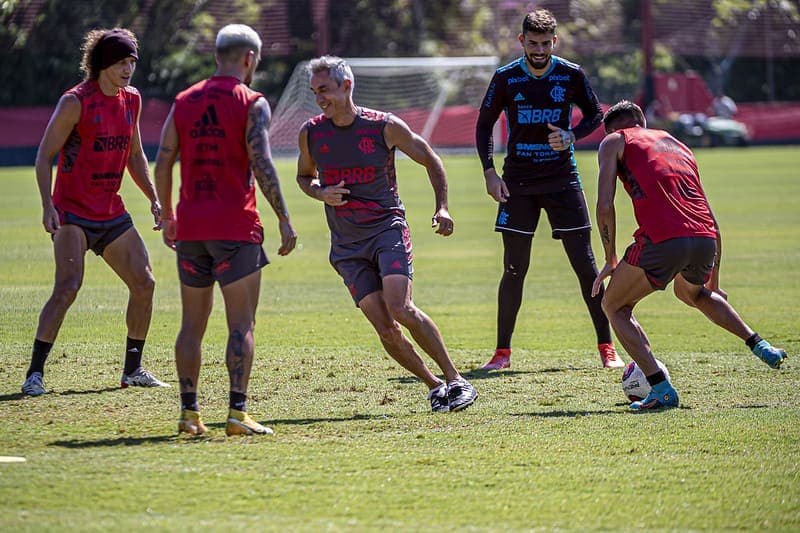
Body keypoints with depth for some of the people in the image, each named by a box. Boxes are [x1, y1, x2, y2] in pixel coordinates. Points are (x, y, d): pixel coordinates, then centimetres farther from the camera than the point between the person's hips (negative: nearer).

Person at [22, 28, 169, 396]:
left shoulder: (131, 101, 9)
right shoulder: (75, 102, -12)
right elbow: (45, 154, -10)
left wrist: (154, 199, 14)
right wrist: (48, 207, -19)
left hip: (111, 212, 7)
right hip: (73, 213, -7)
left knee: (144, 284, 4)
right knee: (68, 286, -21)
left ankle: (132, 370, 18)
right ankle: (34, 374, -18)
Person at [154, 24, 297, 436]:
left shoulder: (184, 101, 10)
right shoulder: (253, 104, -4)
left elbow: (163, 164, 10)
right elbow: (261, 163, -14)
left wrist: (167, 216, 21)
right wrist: (284, 220, -11)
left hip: (190, 228, 5)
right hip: (235, 227, -5)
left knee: (192, 323, 11)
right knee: (241, 324, -2)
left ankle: (189, 412, 8)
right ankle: (237, 413, -9)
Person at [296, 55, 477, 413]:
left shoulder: (385, 127, -6)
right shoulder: (310, 134, 1)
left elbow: (430, 160, 7)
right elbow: (304, 176, 20)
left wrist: (442, 208, -3)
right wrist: (321, 193, -2)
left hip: (387, 229, -3)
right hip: (346, 245, 3)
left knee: (401, 308, -22)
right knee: (384, 328, -7)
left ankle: (455, 380, -11)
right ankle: (433, 385, 10)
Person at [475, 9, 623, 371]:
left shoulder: (571, 75, -3)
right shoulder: (506, 78, -3)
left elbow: (595, 114, 10)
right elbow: (484, 125, 6)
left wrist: (571, 136, -10)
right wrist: (489, 171, -5)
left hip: (562, 179, 0)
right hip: (518, 182, 0)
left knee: (585, 263, -3)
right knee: (514, 269, -1)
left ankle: (606, 347, 4)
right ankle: (502, 351, 8)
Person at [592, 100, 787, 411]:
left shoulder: (613, 142, 18)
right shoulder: (677, 145, 33)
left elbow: (605, 206, 3)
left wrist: (611, 260, 14)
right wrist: (713, 282, 37)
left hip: (662, 239, -6)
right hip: (705, 239, 6)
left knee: (615, 307, 15)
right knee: (692, 293, 38)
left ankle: (661, 390, -1)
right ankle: (759, 345, 25)